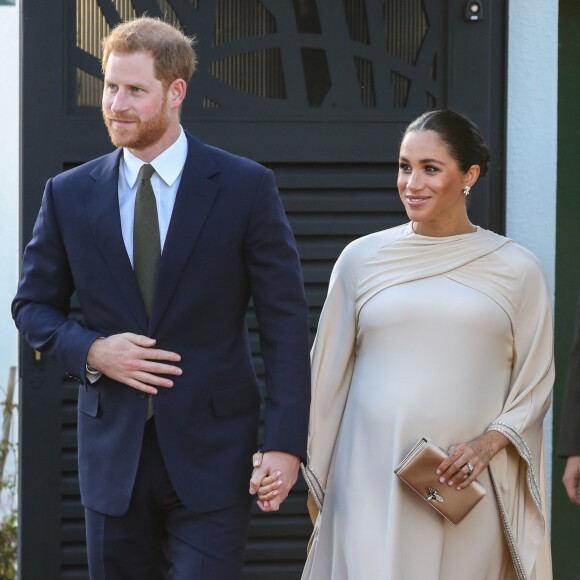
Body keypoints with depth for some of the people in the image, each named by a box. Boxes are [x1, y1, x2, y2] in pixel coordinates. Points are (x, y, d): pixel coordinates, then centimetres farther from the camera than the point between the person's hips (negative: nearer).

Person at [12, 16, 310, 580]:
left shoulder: (245, 186, -4)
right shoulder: (69, 195, 4)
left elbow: (285, 320, -4)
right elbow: (33, 304, 12)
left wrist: (285, 442, -12)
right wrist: (90, 351, -9)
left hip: (211, 453, -3)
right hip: (112, 449, 3)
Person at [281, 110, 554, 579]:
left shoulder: (516, 270, 4)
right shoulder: (362, 258, 7)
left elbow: (536, 382, 6)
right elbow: (327, 376, 12)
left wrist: (489, 443, -10)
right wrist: (314, 481, 12)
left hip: (468, 484, 0)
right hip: (372, 478, 0)